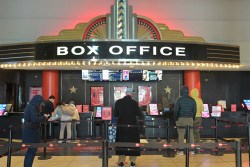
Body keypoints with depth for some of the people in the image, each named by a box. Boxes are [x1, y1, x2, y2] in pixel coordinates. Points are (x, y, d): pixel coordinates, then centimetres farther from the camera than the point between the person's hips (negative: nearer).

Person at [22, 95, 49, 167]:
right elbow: (35, 119, -26)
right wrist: (44, 117, -13)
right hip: (31, 132, -10)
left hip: (30, 131, 10)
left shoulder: (30, 106, 12)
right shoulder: (32, 107, -18)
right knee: (32, 150, -2)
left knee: (31, 150, 19)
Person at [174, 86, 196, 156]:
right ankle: (192, 150, 12)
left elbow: (176, 110, -5)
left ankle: (181, 150, 1)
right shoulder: (192, 100, 7)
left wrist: (176, 119, 4)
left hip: (181, 119, -3)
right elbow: (194, 110, 9)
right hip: (190, 119, 3)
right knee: (191, 134, 8)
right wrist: (193, 118, 17)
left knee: (181, 135, 0)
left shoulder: (179, 99, -4)